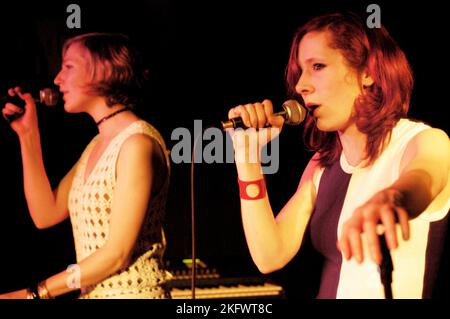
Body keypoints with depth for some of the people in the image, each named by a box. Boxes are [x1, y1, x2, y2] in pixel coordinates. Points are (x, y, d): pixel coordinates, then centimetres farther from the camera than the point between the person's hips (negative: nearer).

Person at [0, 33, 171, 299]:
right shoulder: (97, 145, 15)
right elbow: (46, 214, 10)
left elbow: (118, 254, -16)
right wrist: (28, 135, 9)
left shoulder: (137, 142, -12)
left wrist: (35, 293, -11)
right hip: (94, 293, 8)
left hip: (133, 292, -8)